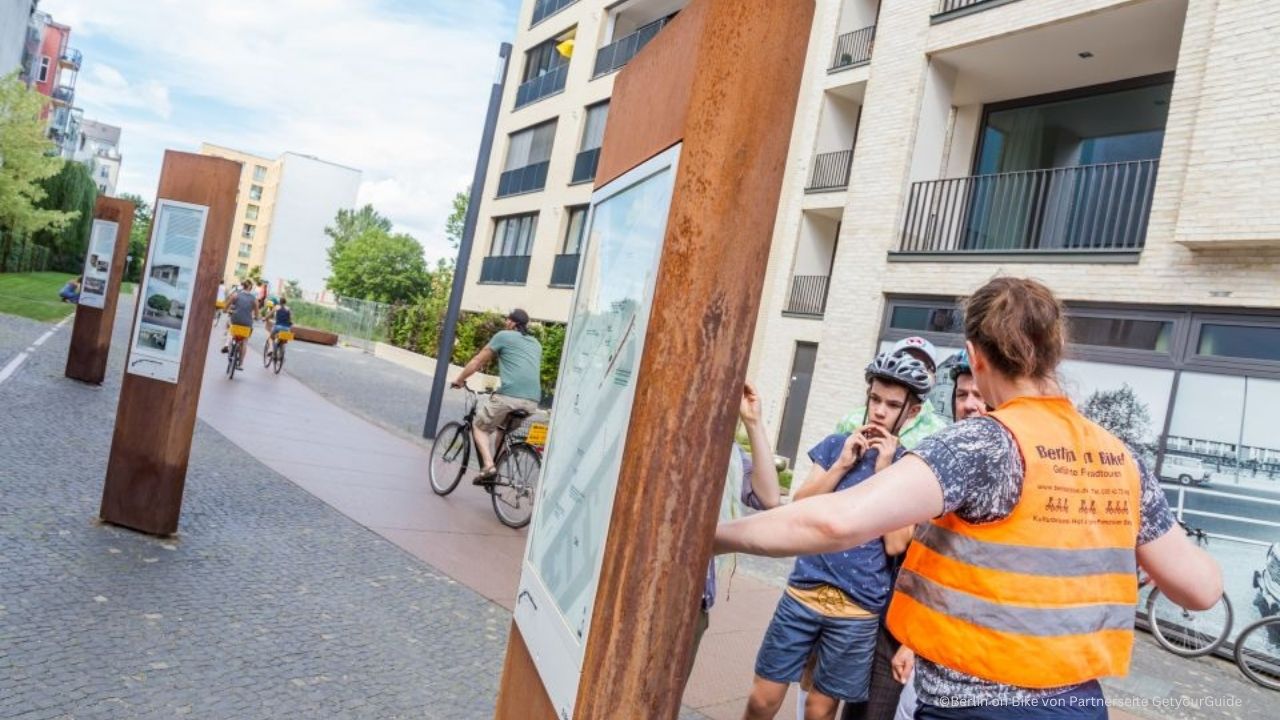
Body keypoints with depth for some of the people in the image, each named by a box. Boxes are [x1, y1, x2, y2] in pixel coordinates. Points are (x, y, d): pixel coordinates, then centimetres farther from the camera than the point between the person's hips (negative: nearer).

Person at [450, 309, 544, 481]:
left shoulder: (504, 336, 11)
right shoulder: (536, 344, 27)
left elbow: (478, 361, 16)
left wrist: (459, 379, 30)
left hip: (509, 395, -5)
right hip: (532, 401, 5)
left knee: (479, 427, 13)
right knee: (504, 428, 30)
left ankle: (488, 466, -6)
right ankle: (498, 466, 23)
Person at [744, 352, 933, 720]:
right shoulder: (836, 445, 6)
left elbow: (895, 544, -11)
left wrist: (884, 470, -14)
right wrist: (842, 464, -10)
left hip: (859, 609, -2)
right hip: (803, 592, 2)